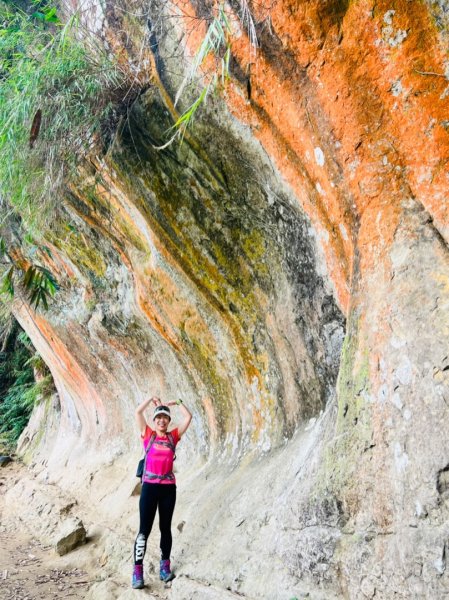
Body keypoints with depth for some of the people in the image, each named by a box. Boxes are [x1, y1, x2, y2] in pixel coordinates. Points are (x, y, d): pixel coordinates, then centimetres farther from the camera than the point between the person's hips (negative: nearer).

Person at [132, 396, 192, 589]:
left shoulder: (173, 436, 7)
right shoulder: (148, 435, 3)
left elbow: (188, 417, 5)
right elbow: (138, 412, -4)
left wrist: (177, 403, 9)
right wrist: (152, 399, 3)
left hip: (168, 487, 2)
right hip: (149, 486, -2)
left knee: (165, 527, 11)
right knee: (144, 529, -3)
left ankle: (165, 566, 20)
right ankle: (137, 570, 0)